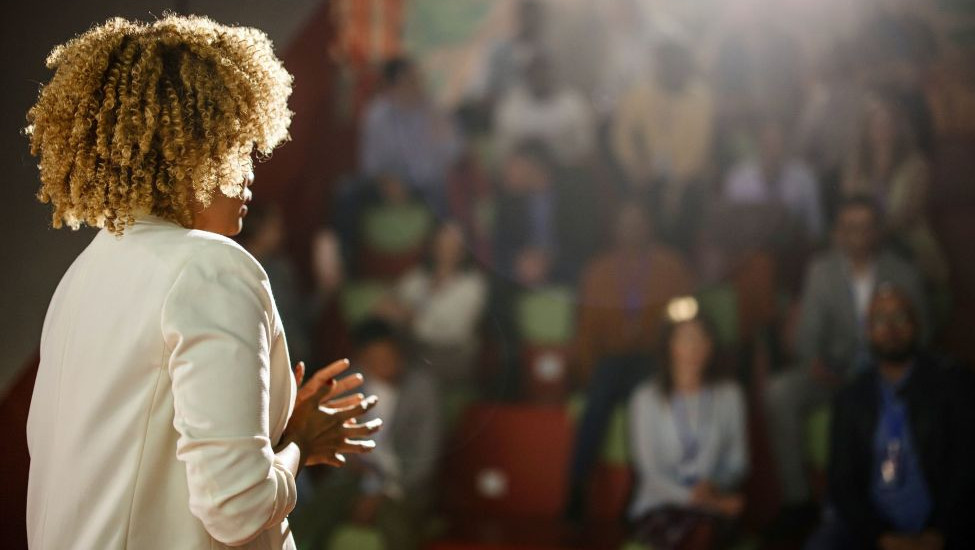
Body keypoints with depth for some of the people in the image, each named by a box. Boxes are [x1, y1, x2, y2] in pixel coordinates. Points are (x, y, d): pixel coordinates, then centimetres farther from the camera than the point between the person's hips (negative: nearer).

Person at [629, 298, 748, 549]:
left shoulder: (729, 395, 13)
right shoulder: (646, 398, 5)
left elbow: (738, 460, 12)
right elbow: (648, 469, -1)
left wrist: (712, 486, -11)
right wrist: (695, 497, -16)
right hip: (659, 504, -2)